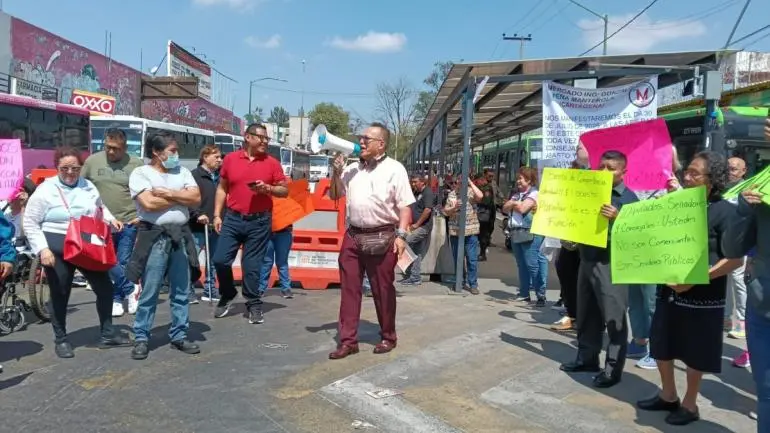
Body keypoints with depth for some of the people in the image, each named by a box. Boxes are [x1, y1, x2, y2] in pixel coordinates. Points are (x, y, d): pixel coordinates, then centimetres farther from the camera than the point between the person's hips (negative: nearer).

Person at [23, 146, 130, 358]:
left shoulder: (89, 187, 6)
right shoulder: (45, 190, -7)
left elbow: (100, 208, 24)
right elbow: (30, 223, -6)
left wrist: (111, 219, 3)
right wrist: (43, 249, -16)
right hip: (57, 251, -4)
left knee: (105, 287, 5)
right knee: (60, 295, 6)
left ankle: (107, 335, 19)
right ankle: (61, 340, 23)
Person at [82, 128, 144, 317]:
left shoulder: (136, 164, -3)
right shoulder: (92, 161, 3)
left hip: (128, 222, -2)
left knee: (123, 263, 3)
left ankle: (117, 299, 17)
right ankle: (131, 289, 13)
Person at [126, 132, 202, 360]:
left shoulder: (182, 172, 11)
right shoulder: (140, 173, -3)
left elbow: (196, 199, 0)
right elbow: (149, 203, -17)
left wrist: (169, 193, -10)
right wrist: (181, 196, -6)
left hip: (180, 235, 5)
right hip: (154, 237, -5)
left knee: (181, 292, 10)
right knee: (149, 292, 0)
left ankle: (179, 336, 20)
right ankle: (141, 339, 11)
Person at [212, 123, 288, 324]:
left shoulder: (272, 163, 2)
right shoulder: (230, 159, 4)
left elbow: (284, 191, 5)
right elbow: (222, 188, 11)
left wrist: (267, 188, -14)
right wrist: (217, 215, 6)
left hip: (260, 221, -1)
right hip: (233, 218, 1)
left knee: (252, 266, 2)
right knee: (220, 259, -1)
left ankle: (254, 305, 15)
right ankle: (228, 294, 24)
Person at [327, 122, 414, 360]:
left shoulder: (394, 169, -3)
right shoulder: (352, 169, 12)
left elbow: (405, 206, -6)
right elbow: (334, 196, 20)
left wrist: (401, 235, -15)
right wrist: (337, 172, 5)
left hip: (382, 237, -5)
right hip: (353, 236, 5)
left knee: (383, 290, 6)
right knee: (349, 288, 5)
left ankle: (388, 337, 23)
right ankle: (348, 341, 13)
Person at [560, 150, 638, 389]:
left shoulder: (628, 197, -7)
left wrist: (617, 218, -30)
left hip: (611, 264, -7)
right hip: (587, 259, 7)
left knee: (614, 318, -1)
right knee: (586, 314, 15)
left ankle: (613, 368, 7)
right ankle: (586, 357, 27)